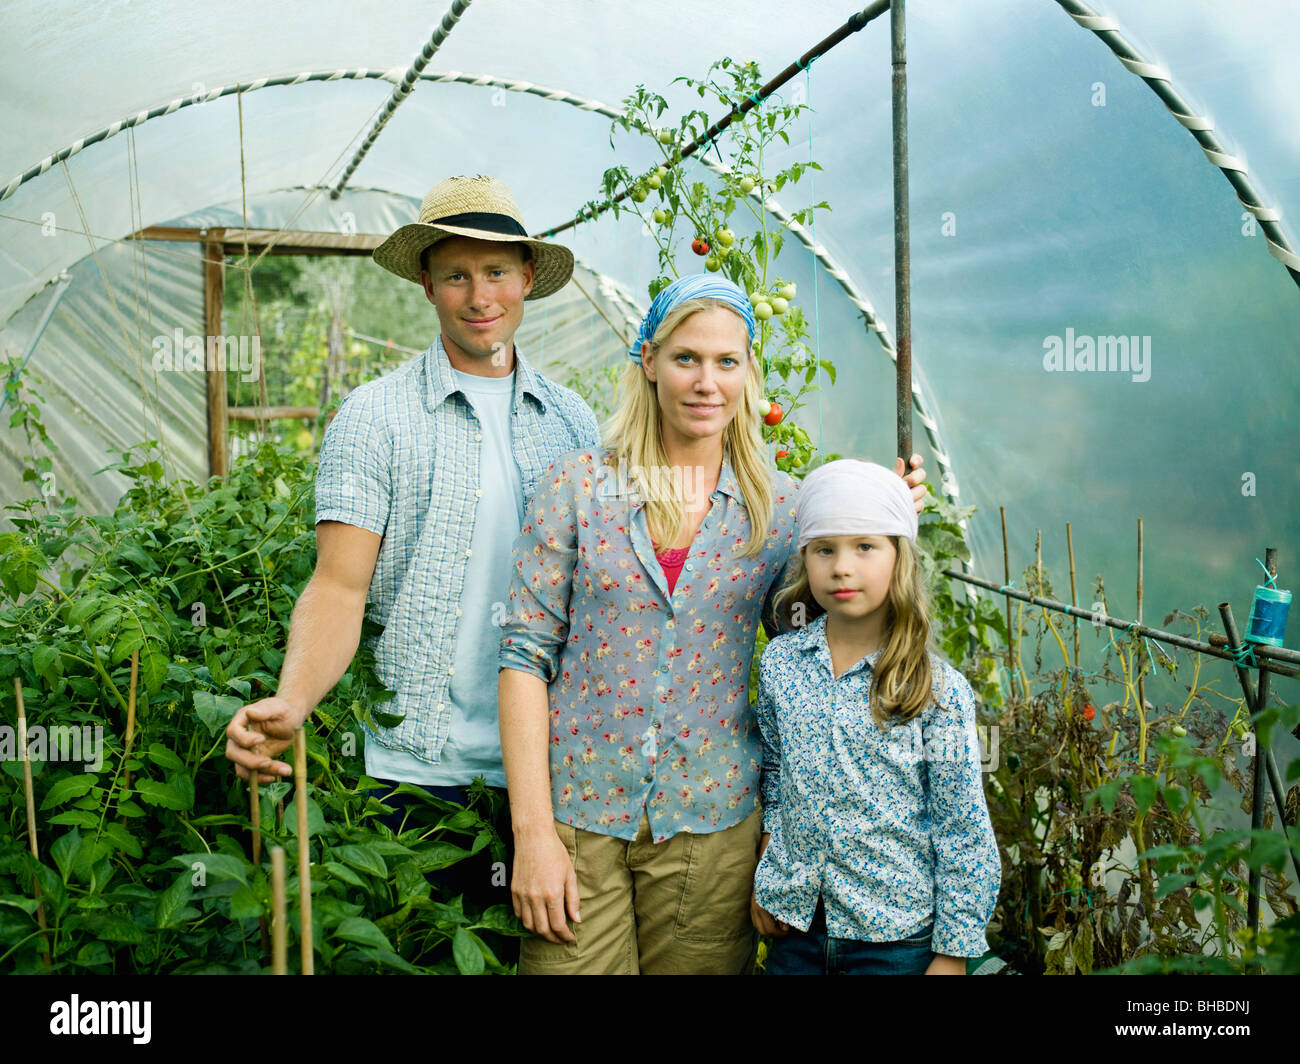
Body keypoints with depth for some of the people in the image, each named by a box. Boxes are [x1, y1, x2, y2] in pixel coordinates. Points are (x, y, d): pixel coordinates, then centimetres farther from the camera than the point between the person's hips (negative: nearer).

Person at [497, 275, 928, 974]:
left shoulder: (779, 506, 1)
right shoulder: (577, 484, -3)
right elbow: (525, 653, -5)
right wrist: (533, 832, -10)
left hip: (711, 821, 1)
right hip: (578, 811, -1)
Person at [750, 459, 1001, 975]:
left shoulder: (939, 691, -14)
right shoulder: (779, 662, -3)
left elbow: (963, 832, -10)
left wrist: (952, 953, -7)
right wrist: (766, 877, 8)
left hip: (898, 939, -3)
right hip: (796, 923, 3)